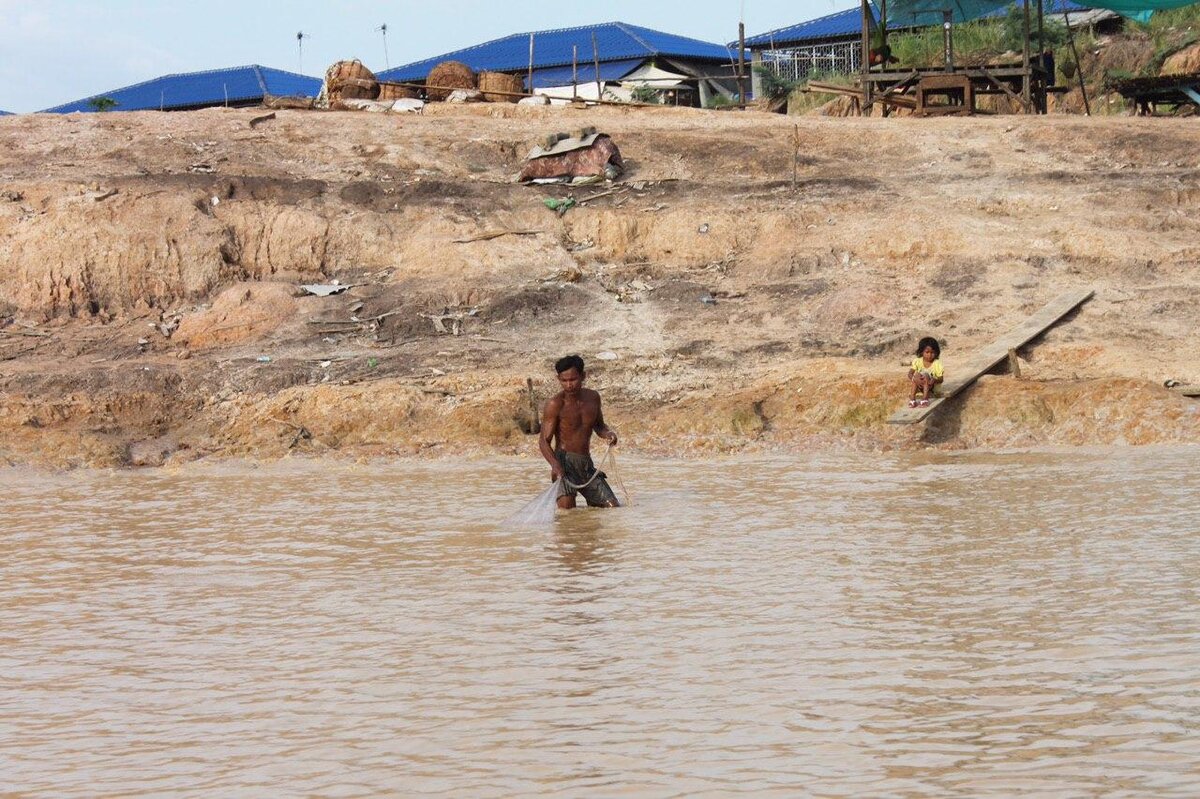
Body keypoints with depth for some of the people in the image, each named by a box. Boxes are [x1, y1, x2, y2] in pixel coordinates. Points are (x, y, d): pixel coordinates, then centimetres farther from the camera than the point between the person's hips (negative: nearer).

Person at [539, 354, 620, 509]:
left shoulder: (593, 398, 8)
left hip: (587, 463, 6)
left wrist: (608, 433, 0)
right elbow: (544, 441, -11)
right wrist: (555, 465, -29)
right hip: (564, 462, -6)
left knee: (613, 507, 4)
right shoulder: (555, 404, -9)